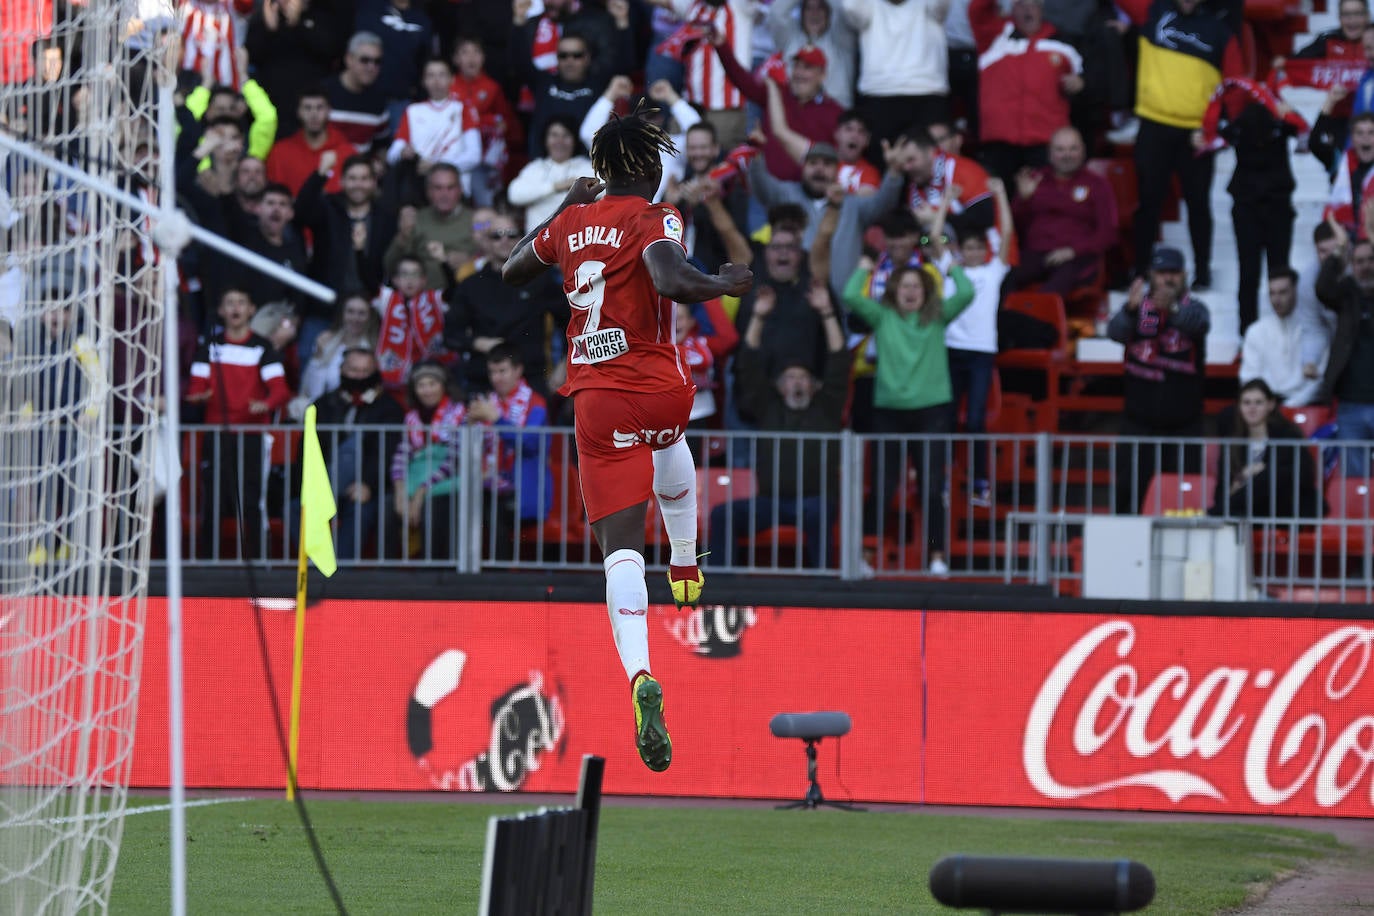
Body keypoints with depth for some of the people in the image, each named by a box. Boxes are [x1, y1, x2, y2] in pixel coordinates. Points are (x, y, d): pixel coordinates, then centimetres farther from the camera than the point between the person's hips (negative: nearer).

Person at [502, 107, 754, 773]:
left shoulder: (571, 223, 10)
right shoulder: (655, 219, -5)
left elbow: (512, 270, 28)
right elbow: (672, 282, -25)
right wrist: (726, 285, -6)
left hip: (595, 401, 2)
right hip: (658, 388, -2)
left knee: (621, 547, -9)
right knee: (669, 444, 40)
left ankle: (639, 675, -30)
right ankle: (686, 565, 48)